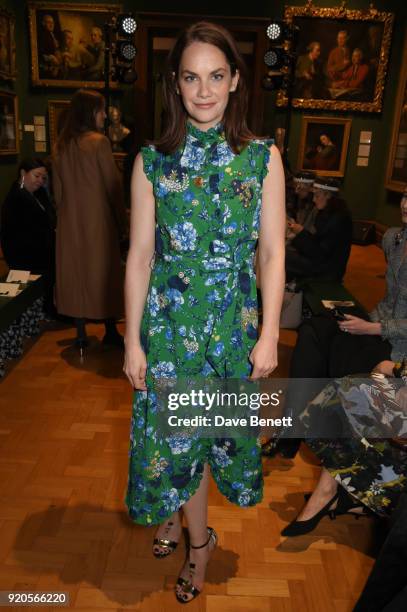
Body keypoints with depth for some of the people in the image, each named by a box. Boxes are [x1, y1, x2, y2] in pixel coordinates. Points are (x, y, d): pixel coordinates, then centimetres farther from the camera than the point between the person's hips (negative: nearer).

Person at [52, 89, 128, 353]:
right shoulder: (99, 142, -10)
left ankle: (81, 335, 14)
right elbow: (113, 185, -10)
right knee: (104, 273, 6)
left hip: (71, 222, 5)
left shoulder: (62, 146, 5)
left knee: (75, 272, 9)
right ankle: (111, 332, 15)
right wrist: (122, 221, -2)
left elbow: (58, 190, 9)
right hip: (99, 219, -4)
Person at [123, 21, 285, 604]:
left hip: (233, 320, 0)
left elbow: (273, 253, -2)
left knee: (216, 424, 15)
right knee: (175, 429, 11)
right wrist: (133, 341, -4)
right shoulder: (152, 160, -2)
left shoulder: (263, 157, -2)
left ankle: (180, 509, 47)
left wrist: (269, 334, -5)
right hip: (169, 320, 0)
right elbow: (139, 255, -3)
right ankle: (199, 538, 41)